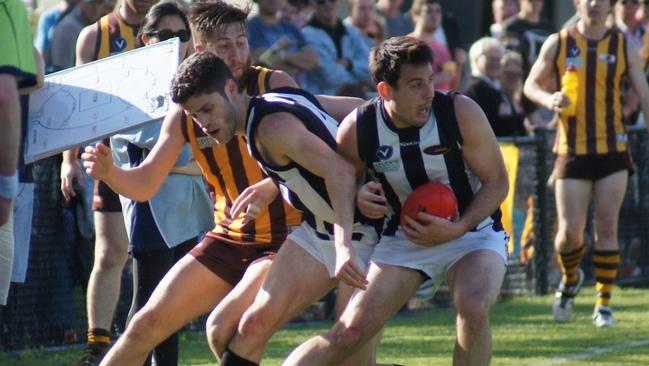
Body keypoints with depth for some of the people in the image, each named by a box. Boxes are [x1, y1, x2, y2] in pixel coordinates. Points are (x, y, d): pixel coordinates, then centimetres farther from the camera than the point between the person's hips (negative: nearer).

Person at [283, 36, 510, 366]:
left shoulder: (460, 113, -20)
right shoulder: (357, 130, -16)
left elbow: (497, 182, -9)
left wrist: (456, 229, -23)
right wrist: (359, 199, -21)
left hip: (472, 229, -1)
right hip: (405, 236, 1)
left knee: (473, 307, -31)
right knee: (349, 332, -9)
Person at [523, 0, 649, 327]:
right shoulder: (558, 43, 2)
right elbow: (531, 84, 9)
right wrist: (549, 100, -13)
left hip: (613, 150, 1)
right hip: (572, 150, -1)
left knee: (607, 227, -3)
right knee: (570, 232, -4)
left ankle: (603, 303, 8)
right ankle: (570, 279, 28)